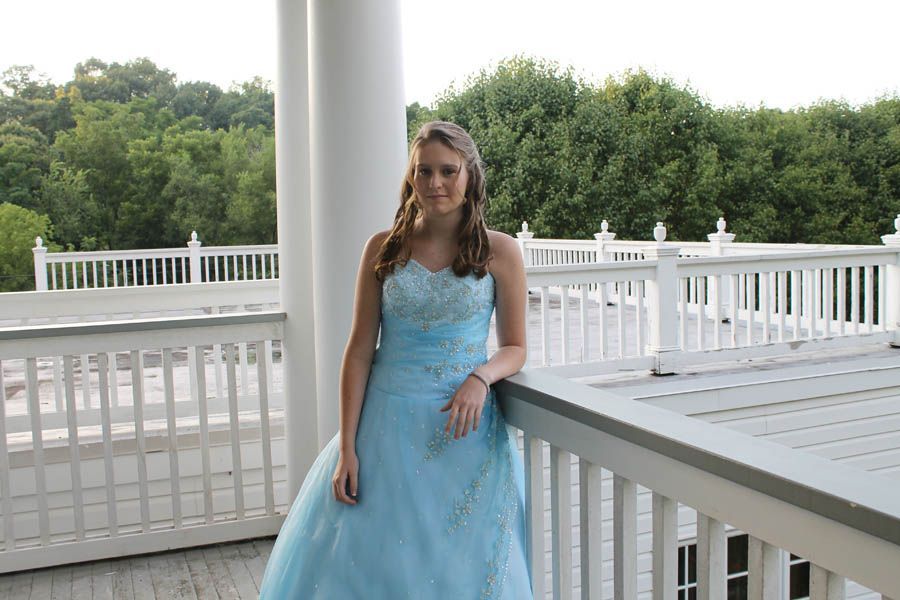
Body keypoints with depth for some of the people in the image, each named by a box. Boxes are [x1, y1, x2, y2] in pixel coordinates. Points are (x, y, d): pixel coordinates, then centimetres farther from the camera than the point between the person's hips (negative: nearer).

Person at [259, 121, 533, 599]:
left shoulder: (500, 251, -1)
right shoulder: (383, 248, 1)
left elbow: (514, 348, 4)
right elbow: (359, 351, 0)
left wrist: (480, 378, -18)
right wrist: (346, 448, -5)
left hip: (465, 426, -1)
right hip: (386, 423, 1)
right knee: (366, 560, 7)